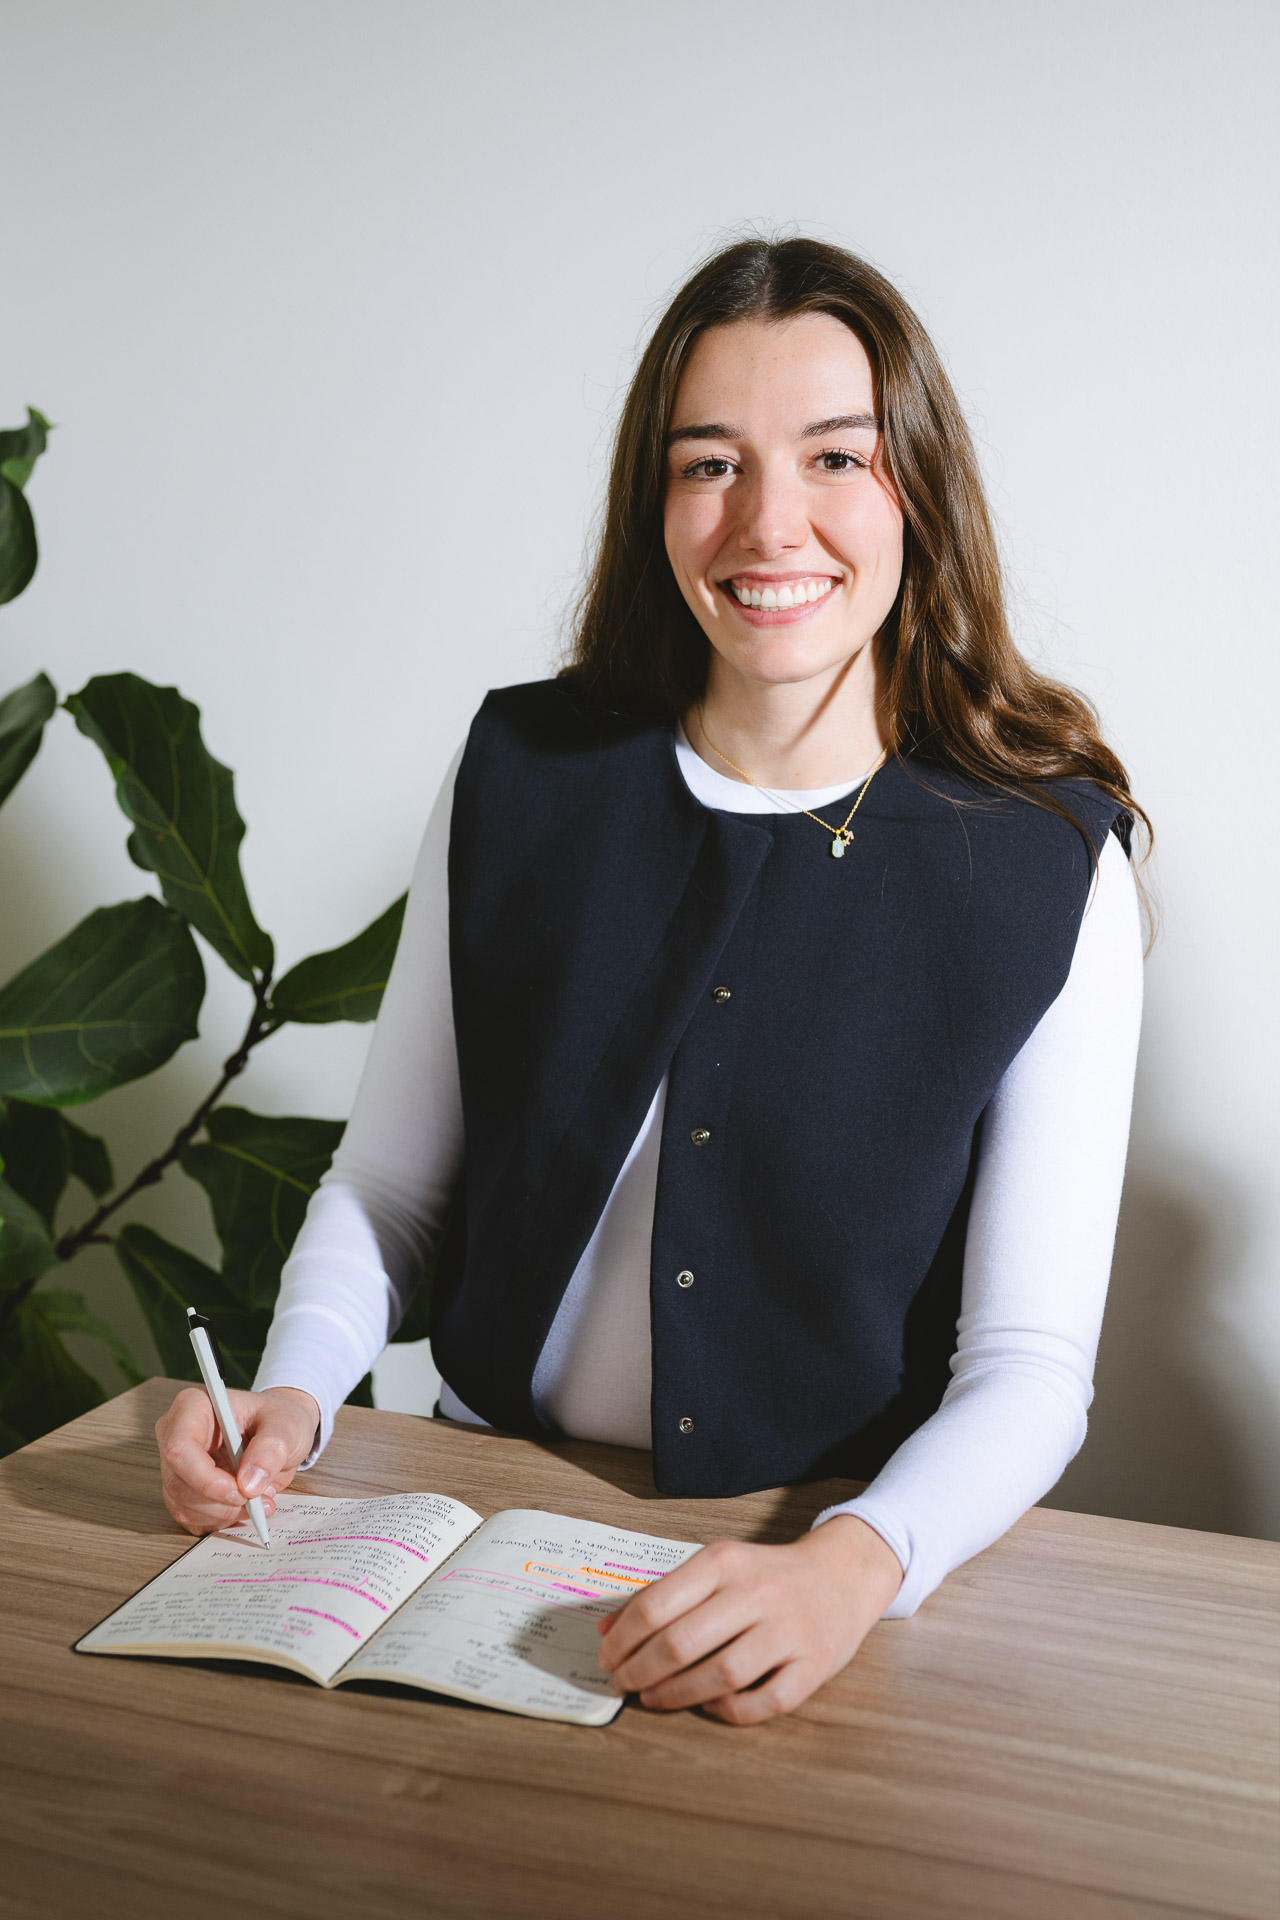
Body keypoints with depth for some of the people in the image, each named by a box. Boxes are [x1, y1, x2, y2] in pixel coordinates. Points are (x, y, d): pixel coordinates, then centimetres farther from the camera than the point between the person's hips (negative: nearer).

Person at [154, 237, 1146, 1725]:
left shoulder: (1048, 867, -8)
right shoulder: (522, 777, -1)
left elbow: (1030, 1365, -9)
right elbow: (388, 1182, 7)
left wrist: (855, 1565, -27)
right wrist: (294, 1391, -11)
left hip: (848, 1567, -1)